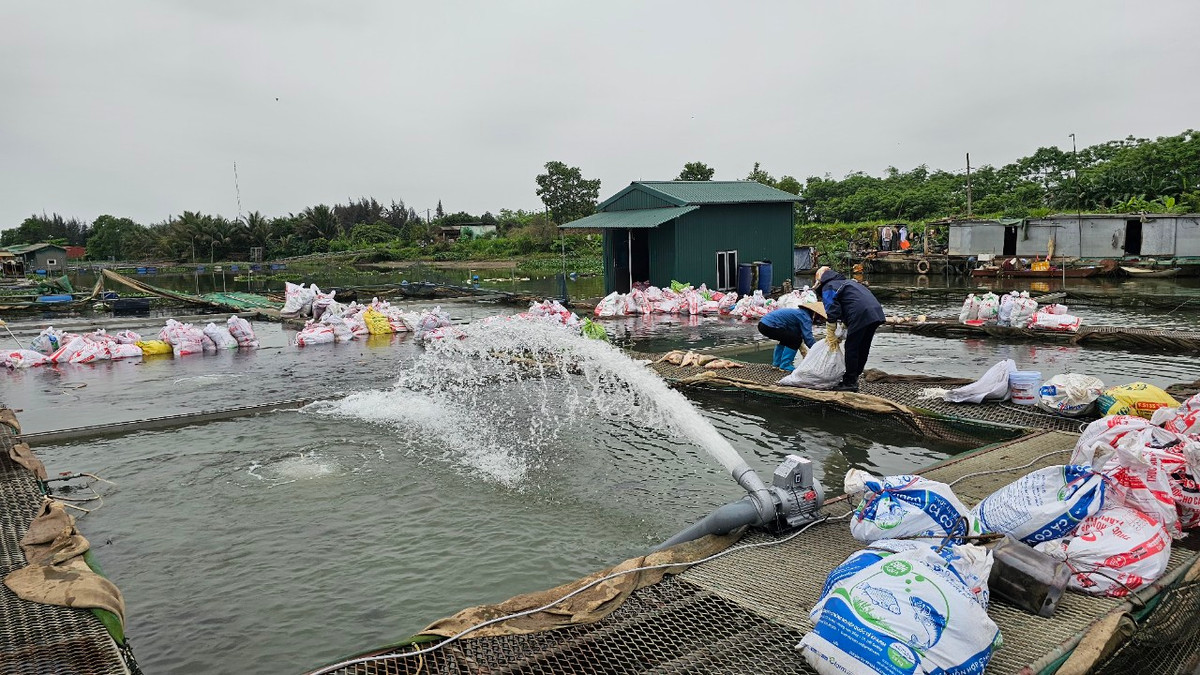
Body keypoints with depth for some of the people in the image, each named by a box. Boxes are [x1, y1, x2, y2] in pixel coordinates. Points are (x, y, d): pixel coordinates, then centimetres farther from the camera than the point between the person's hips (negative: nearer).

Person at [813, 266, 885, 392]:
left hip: (861, 316, -9)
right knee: (863, 349, 15)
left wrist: (830, 335, 6)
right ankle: (852, 379, 24)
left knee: (851, 348, 1)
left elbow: (832, 313, -3)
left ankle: (850, 382, 5)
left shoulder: (828, 288, 6)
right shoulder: (846, 282, 33)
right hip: (876, 312, 9)